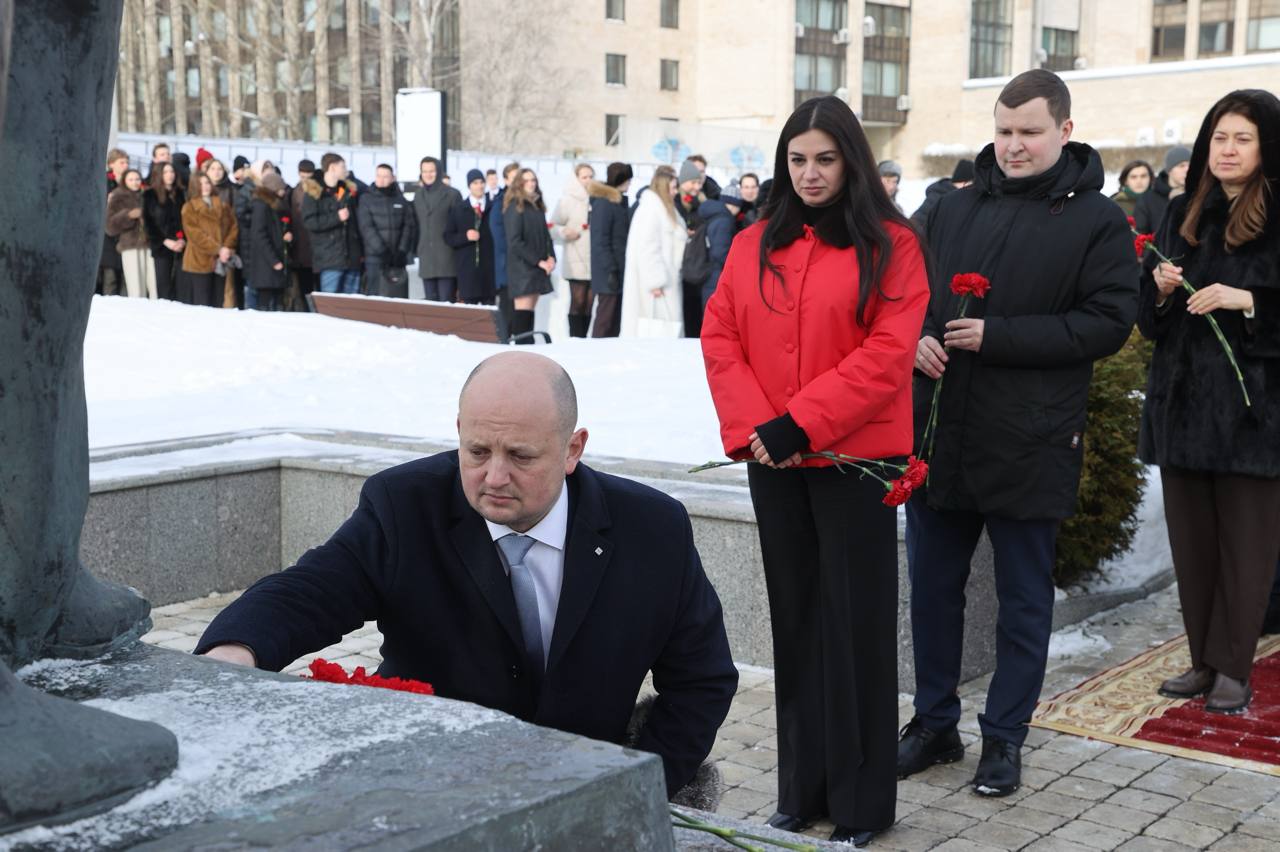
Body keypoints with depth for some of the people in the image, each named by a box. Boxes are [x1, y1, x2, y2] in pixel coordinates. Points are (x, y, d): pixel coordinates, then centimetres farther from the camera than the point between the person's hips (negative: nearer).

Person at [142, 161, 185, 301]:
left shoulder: (180, 194, 14)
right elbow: (148, 221, -2)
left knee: (179, 286, -3)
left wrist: (183, 239, -6)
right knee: (164, 286, -5)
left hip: (180, 246, 3)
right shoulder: (150, 195, 3)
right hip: (161, 246, -3)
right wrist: (165, 241, -9)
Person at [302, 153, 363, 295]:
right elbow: (309, 222, -11)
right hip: (329, 259, -6)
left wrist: (360, 251, 12)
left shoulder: (348, 190, 17)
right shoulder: (313, 192, -1)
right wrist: (336, 218, -16)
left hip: (352, 257, 6)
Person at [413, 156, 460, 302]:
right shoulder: (418, 195, 16)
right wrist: (416, 250, 11)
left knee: (446, 301, -8)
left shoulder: (452, 194, 0)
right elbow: (416, 224, 18)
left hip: (446, 260, -5)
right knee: (431, 301, 5)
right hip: (426, 260, 5)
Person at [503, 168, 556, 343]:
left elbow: (545, 235, 19)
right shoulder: (515, 207, -6)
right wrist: (538, 261, -13)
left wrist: (551, 257, 1)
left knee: (531, 310, 5)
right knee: (523, 310, -12)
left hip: (538, 269, 7)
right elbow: (514, 241, -12)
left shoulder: (537, 206, 16)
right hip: (522, 267, -7)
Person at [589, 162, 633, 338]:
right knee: (605, 318, -5)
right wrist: (610, 271, -21)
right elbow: (600, 241, -17)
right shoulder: (603, 203, -12)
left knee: (615, 319, 11)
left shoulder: (621, 202, 15)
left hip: (621, 271, 9)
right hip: (609, 274, -9)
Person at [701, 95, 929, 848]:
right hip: (773, 459, 4)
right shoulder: (753, 246, 9)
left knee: (855, 622, 2)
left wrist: (799, 421, -18)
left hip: (854, 456, -4)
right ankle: (802, 790, 21)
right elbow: (720, 337, 5)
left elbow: (888, 353, -13)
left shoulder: (891, 244, -4)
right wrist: (751, 426, -10)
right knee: (796, 619, 11)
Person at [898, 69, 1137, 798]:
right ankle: (935, 723, 29)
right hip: (940, 434, 5)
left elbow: (1109, 322, -12)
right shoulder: (956, 208, 10)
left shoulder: (1097, 219, -4)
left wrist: (998, 335, -18)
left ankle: (1004, 738, 22)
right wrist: (916, 336, -7)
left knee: (1025, 600, 8)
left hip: (1031, 444, -4)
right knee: (933, 586, 13)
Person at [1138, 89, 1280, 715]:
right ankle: (1204, 660, 20)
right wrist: (1161, 288, -4)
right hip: (1184, 401, 5)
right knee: (1191, 540, 9)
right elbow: (1149, 317, 15)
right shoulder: (1182, 215, 11)